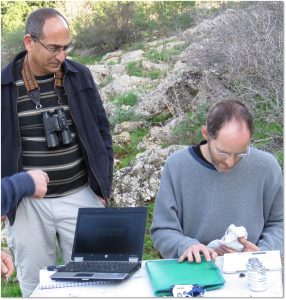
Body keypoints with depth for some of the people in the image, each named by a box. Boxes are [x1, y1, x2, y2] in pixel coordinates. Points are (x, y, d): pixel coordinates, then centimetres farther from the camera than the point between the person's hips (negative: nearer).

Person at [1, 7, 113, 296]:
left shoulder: (80, 75, 0)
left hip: (80, 196, 1)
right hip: (27, 204, -1)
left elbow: (101, 131, 8)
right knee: (35, 287, 11)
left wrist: (103, 186, 5)